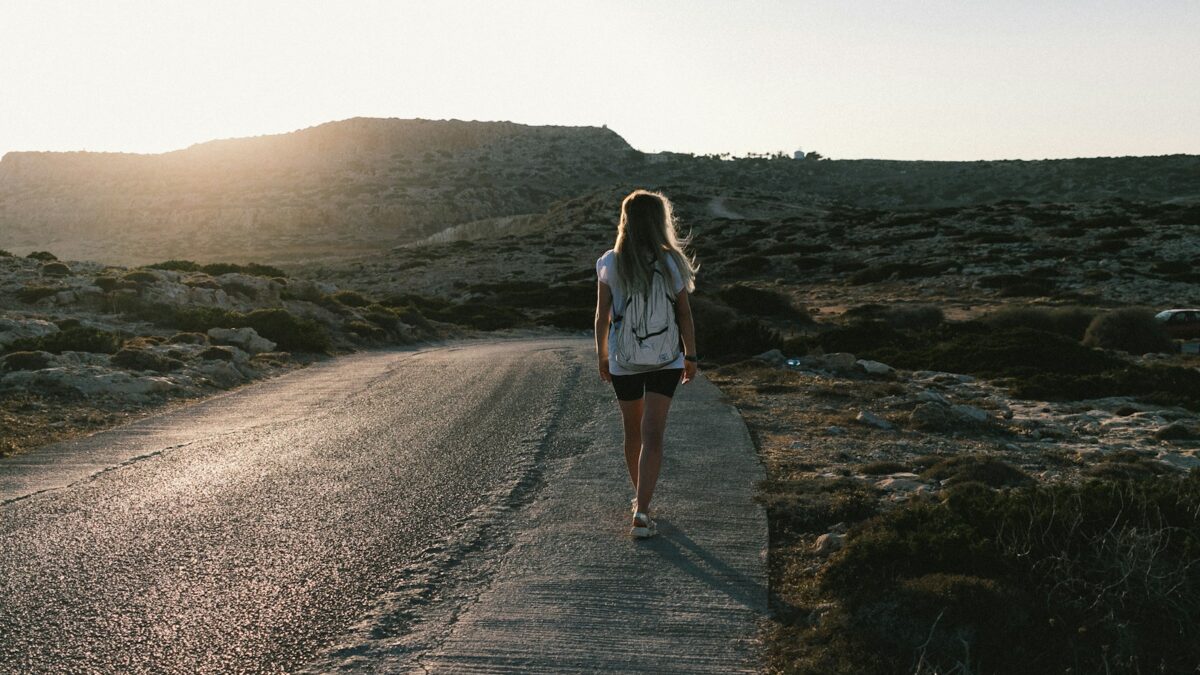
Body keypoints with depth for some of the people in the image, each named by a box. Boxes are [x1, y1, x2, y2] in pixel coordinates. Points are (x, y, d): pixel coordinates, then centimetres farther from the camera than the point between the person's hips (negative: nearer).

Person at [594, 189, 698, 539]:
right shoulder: (670, 262, -7)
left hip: (623, 361, 1)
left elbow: (602, 317, -2)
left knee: (633, 433, 18)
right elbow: (685, 315, -3)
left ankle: (640, 497, 37)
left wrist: (601, 356, 10)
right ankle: (642, 511, -12)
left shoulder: (610, 263, -6)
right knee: (652, 436, -2)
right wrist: (691, 356, 9)